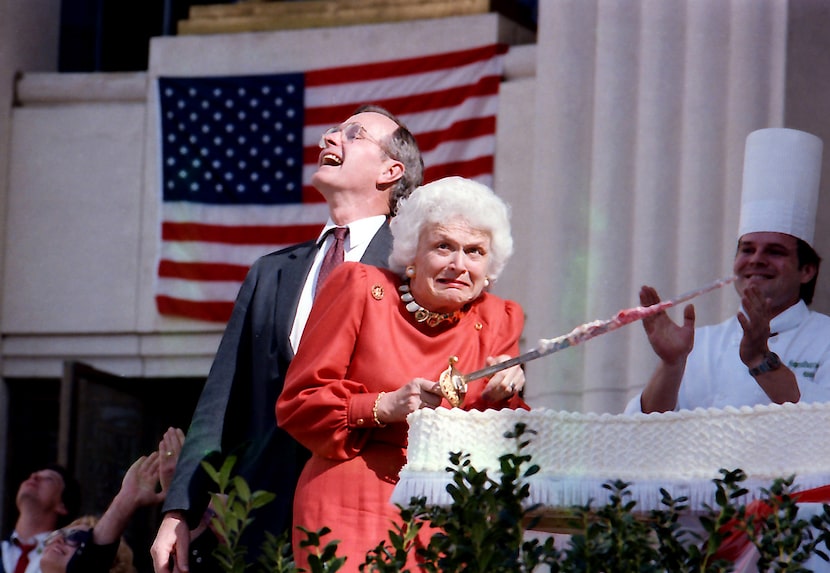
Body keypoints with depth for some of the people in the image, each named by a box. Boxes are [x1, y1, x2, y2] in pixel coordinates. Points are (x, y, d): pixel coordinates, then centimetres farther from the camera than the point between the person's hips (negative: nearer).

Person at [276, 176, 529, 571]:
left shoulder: (498, 321, 11)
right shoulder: (360, 289, 2)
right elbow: (297, 405, 0)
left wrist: (500, 398, -10)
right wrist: (385, 407, -12)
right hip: (352, 511, -3)